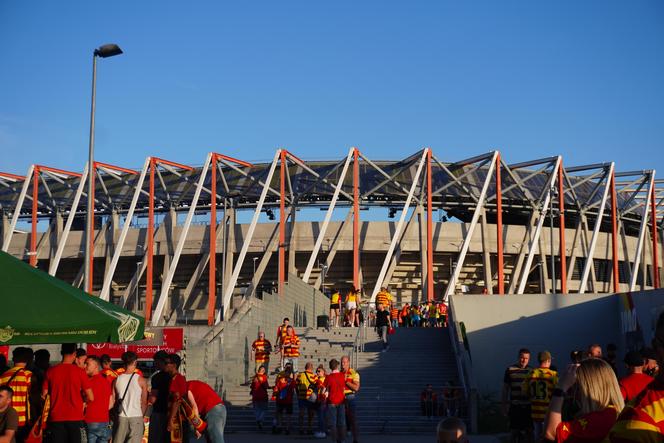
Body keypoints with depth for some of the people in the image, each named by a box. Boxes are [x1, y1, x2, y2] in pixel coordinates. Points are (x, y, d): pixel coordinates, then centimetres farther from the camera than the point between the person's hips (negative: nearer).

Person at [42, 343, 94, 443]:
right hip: (75, 419, -2)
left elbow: (44, 395, 5)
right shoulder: (80, 372, -6)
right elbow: (90, 397, -5)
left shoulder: (50, 371, 0)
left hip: (56, 419, 2)